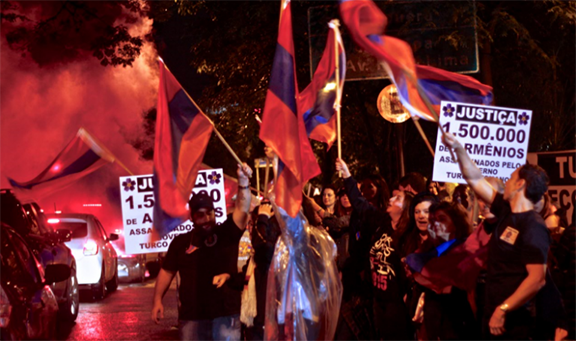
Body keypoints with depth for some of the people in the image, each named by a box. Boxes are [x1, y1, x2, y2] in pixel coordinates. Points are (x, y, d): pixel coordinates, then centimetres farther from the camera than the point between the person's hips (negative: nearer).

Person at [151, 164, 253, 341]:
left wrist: (243, 182, -30)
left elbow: (242, 210, -14)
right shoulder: (181, 242, 8)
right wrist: (157, 300, 2)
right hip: (191, 317, 2)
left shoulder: (226, 234, 1)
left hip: (226, 316, -2)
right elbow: (167, 272, 13)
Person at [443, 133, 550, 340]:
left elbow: (537, 279, -23)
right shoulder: (507, 212, 9)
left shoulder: (533, 226, -16)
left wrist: (503, 310, -23)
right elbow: (475, 180, 17)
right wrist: (458, 148, 9)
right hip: (495, 315, 8)